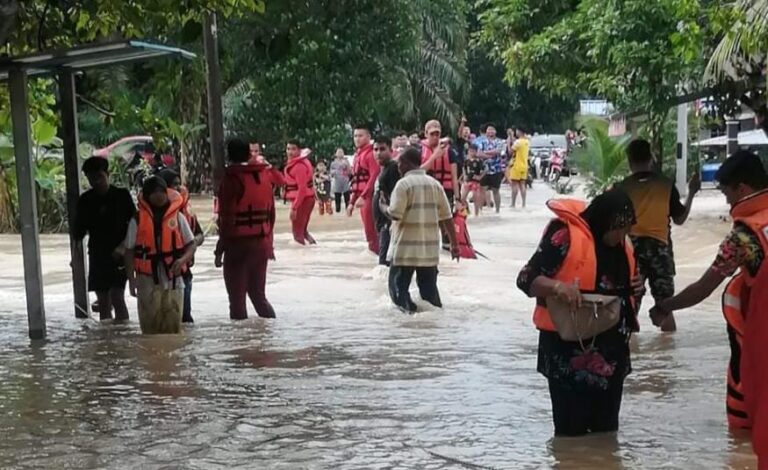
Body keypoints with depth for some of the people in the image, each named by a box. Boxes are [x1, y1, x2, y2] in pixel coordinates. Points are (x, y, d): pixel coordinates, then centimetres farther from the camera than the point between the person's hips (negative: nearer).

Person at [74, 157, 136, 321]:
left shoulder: (121, 195, -2)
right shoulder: (85, 200, 4)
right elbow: (79, 230, 10)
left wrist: (122, 247, -11)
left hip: (118, 256, -3)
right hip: (97, 255, 3)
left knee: (117, 297, -15)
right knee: (103, 302, 6)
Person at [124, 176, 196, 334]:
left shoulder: (177, 217, 5)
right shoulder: (138, 220, 2)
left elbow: (191, 244, 8)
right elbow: (129, 251, 6)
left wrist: (183, 259, -12)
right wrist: (131, 279, -1)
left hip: (173, 280, 1)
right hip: (148, 281, -1)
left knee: (173, 327, 1)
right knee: (150, 326, -1)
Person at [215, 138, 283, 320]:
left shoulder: (231, 179, -11)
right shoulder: (266, 176, 6)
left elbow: (226, 218, -14)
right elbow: (271, 213, 10)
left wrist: (220, 250, -10)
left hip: (238, 245, -6)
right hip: (261, 244, 6)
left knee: (237, 299, 2)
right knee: (258, 295, 17)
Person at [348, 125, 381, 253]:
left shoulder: (371, 153, -11)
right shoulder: (358, 155, 18)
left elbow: (374, 177, -21)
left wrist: (363, 197, -27)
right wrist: (352, 202, 20)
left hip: (369, 197, -9)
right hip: (363, 198, 9)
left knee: (371, 233, -9)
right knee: (369, 231, 11)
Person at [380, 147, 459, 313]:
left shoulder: (403, 184, -9)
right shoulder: (434, 184, 7)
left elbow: (394, 214, -16)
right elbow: (447, 218, 6)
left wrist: (383, 206, 5)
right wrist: (454, 244, 10)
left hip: (405, 248, -5)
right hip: (430, 248, 5)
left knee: (398, 284, 3)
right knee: (429, 287, 13)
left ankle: (407, 309, -13)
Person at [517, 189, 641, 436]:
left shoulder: (622, 245, 9)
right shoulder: (565, 236, -14)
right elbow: (526, 279, -17)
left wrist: (633, 288, 2)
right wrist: (558, 286, -36)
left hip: (610, 348, 7)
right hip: (569, 347, -7)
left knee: (606, 428, 16)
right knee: (571, 429, -3)